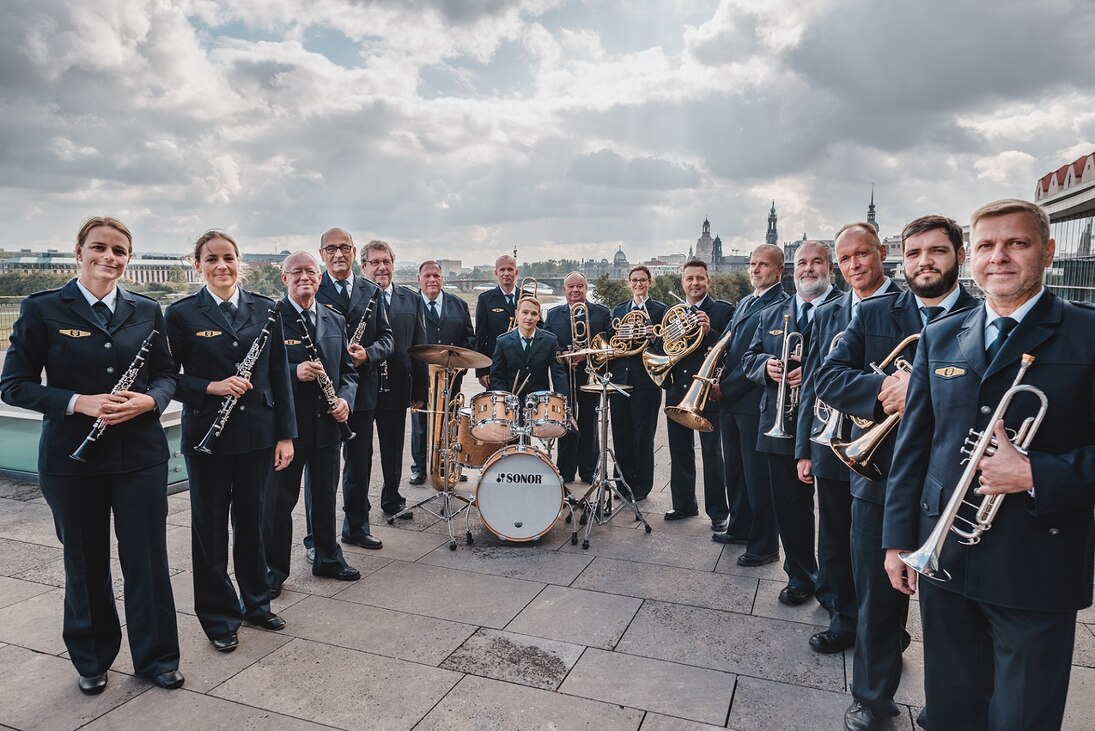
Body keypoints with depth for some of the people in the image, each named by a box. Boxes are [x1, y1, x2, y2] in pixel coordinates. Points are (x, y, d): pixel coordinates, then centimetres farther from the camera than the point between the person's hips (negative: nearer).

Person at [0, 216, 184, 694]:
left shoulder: (146, 311, 5)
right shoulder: (42, 310, -2)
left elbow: (166, 375, 9)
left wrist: (149, 400, -13)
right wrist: (80, 403, -18)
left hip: (140, 453, 1)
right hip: (72, 457, -1)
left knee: (148, 557, 6)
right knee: (85, 561, 13)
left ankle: (156, 656, 25)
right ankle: (91, 659, 35)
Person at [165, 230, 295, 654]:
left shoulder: (264, 310, 3)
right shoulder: (182, 314, -4)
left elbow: (279, 376, 4)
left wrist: (285, 435, 1)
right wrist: (212, 387, -20)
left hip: (258, 433, 2)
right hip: (208, 435, -2)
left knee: (252, 522, 15)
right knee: (210, 528, 10)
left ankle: (256, 603, 34)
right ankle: (219, 617, 27)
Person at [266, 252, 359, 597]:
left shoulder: (335, 320, 10)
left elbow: (348, 370, 13)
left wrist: (345, 398, -5)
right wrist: (294, 372, -26)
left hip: (327, 423, 5)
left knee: (326, 496, 17)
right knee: (279, 501, 7)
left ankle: (328, 558, 34)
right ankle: (274, 569, 22)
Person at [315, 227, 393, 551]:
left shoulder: (371, 291, 9)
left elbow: (387, 336, 7)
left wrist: (367, 354, -13)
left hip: (362, 389, 4)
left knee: (359, 463, 15)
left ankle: (356, 527, 31)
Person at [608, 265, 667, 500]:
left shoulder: (660, 310, 2)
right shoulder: (618, 310, 16)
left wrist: (655, 337, -23)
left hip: (645, 381, -4)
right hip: (619, 380, 4)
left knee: (643, 435, 2)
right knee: (620, 435, 9)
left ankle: (641, 486, 14)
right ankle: (624, 483, 23)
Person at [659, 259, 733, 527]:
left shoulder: (723, 310, -3)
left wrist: (709, 331, -25)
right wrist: (667, 382, -1)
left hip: (708, 393, -4)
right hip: (678, 392, 5)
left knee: (712, 454, 3)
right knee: (680, 452, 12)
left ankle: (718, 511, 14)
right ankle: (683, 504, 26)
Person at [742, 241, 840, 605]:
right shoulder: (770, 315, 16)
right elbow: (748, 358, 14)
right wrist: (765, 366, -7)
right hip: (781, 427, 5)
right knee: (789, 507, 12)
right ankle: (800, 576, 28)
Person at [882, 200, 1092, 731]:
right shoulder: (940, 337, 6)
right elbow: (912, 444, 7)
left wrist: (1034, 474, -22)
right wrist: (898, 538, 6)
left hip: (1037, 568, -3)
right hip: (945, 557, 4)